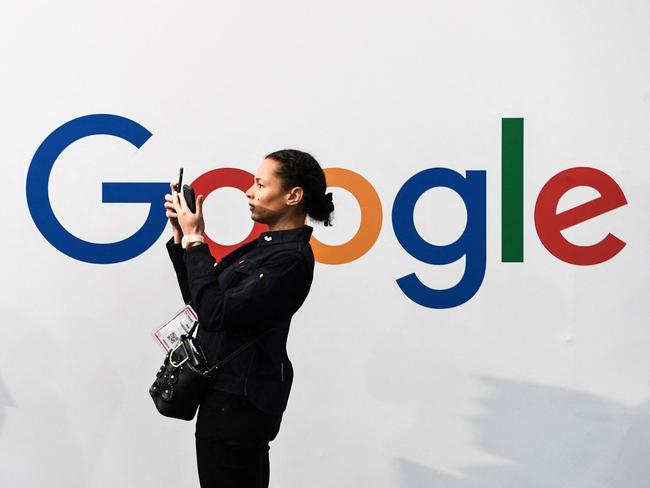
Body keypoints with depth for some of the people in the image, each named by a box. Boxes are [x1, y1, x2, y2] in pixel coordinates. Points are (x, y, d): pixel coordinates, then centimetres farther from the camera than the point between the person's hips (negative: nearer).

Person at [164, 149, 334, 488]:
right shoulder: (266, 245, 11)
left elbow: (215, 314, -25)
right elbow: (200, 300, 14)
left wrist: (195, 239, -18)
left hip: (237, 401, -10)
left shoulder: (290, 259, -19)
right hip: (234, 392, 10)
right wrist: (182, 235, 4)